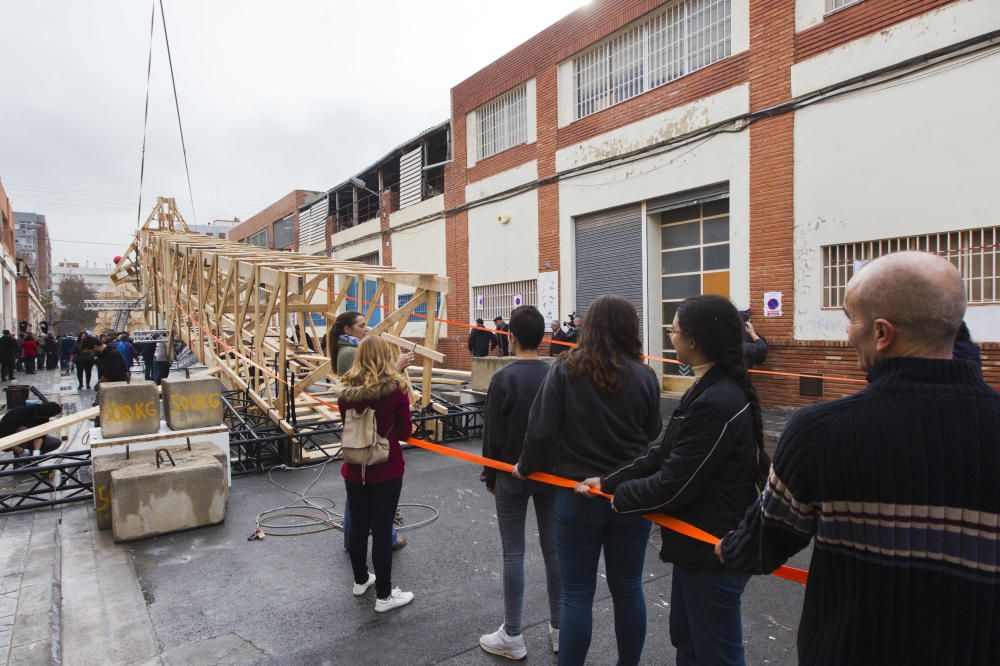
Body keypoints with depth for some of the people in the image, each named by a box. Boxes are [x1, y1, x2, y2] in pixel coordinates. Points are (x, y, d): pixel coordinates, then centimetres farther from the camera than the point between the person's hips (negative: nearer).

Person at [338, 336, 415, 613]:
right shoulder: (396, 389, -15)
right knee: (382, 529, 4)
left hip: (355, 468, 4)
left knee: (358, 525, 18)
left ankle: (361, 580, 37)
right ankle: (384, 595, 14)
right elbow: (405, 431, -10)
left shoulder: (347, 391, -5)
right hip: (386, 469, -4)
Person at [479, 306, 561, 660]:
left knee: (513, 552, 5)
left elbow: (493, 433, -11)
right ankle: (559, 629, 25)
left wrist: (489, 475, 2)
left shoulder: (504, 378, -14)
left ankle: (512, 636, 16)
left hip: (512, 474, -4)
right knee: (553, 548, 12)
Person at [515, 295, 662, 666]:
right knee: (628, 588, 18)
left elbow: (541, 429, -12)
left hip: (578, 494, -2)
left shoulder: (566, 370, -11)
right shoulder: (644, 376, -6)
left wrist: (527, 468, 5)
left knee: (577, 594, 10)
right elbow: (651, 433, 5)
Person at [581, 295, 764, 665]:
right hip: (698, 542, 10)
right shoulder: (710, 390, 6)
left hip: (713, 551, -10)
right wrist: (608, 482, 4)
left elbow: (674, 484, -25)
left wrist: (619, 496, -9)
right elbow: (664, 454, 8)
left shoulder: (717, 403, -28)